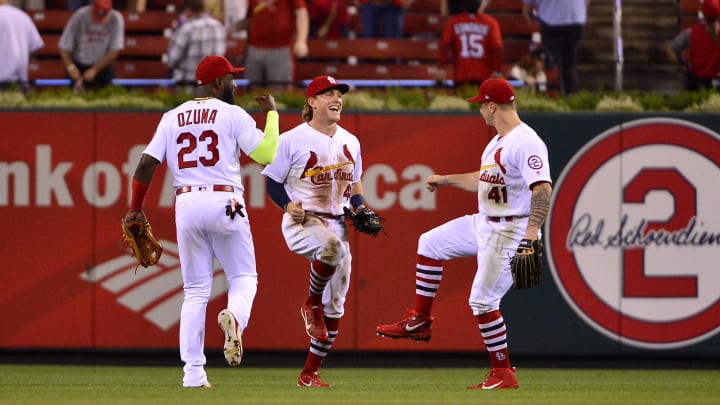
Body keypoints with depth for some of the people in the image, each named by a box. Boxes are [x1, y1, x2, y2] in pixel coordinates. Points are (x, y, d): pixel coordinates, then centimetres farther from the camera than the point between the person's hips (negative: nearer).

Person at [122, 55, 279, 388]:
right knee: (243, 277, 9)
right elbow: (267, 154, -6)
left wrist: (135, 208, 12)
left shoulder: (172, 118, 10)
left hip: (186, 204, 3)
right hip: (224, 203, -3)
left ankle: (193, 372, 0)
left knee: (195, 291, 8)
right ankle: (234, 317, -28)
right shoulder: (232, 114, -1)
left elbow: (146, 163, 4)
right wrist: (272, 113, 8)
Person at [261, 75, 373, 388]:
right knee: (331, 246, -40)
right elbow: (272, 182, -1)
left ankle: (309, 373, 15)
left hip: (337, 224, 6)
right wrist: (288, 205, -19)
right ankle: (311, 304, -13)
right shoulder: (292, 139, -5)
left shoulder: (350, 142, 13)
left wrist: (360, 209, 3)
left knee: (335, 306, 4)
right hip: (302, 222, -6)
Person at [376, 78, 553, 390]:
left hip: (509, 231, -11)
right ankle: (419, 323, 26)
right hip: (483, 224, 11)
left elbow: (543, 189, -30)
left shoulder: (526, 142, -21)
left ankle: (504, 374, -3)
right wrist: (447, 180, 33)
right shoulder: (498, 141, 12)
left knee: (483, 300, -12)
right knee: (430, 243, 20)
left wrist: (531, 234, -38)